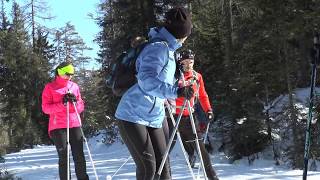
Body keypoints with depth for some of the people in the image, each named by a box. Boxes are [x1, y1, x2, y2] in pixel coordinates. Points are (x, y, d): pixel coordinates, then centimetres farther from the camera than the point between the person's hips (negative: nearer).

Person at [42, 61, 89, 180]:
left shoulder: (74, 86, 14)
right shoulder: (50, 88, 3)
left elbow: (81, 107, 14)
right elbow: (45, 108, -3)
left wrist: (75, 102, -8)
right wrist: (61, 104, -16)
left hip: (74, 125, 3)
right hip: (58, 127, -3)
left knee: (79, 156, -1)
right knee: (64, 157, -6)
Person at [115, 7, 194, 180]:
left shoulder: (166, 49, 16)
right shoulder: (159, 48, -14)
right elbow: (146, 80, -29)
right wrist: (175, 91, -37)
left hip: (153, 118, 9)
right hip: (133, 115, -9)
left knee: (162, 166, 1)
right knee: (147, 166, -16)